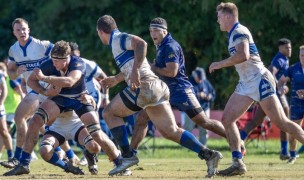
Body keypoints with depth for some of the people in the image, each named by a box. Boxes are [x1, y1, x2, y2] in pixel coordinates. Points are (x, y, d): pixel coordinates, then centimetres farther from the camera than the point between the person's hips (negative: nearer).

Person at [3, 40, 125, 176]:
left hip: (79, 99, -3)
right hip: (58, 97, 3)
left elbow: (69, 82, -50)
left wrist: (44, 78, -50)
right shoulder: (49, 64, -23)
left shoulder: (78, 63, -32)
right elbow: (31, 80, -10)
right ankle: (23, 165, -12)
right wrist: (45, 92, -28)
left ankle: (120, 162, 9)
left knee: (97, 134, -12)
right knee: (34, 122, -18)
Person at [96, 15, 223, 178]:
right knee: (170, 131, 3)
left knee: (109, 113, 6)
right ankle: (208, 154, -10)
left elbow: (141, 43, -22)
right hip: (157, 87, 9)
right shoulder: (119, 40, 27)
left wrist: (135, 71, -28)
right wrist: (116, 79, 52)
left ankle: (128, 156, -1)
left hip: (144, 86, -9)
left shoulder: (118, 39, -3)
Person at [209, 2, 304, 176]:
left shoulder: (239, 32, -12)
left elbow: (243, 55, -28)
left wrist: (220, 64, -20)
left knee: (281, 122, -9)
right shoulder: (234, 34, 17)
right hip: (246, 84, 10)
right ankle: (238, 163, -5)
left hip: (259, 80, -10)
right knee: (227, 119, -1)